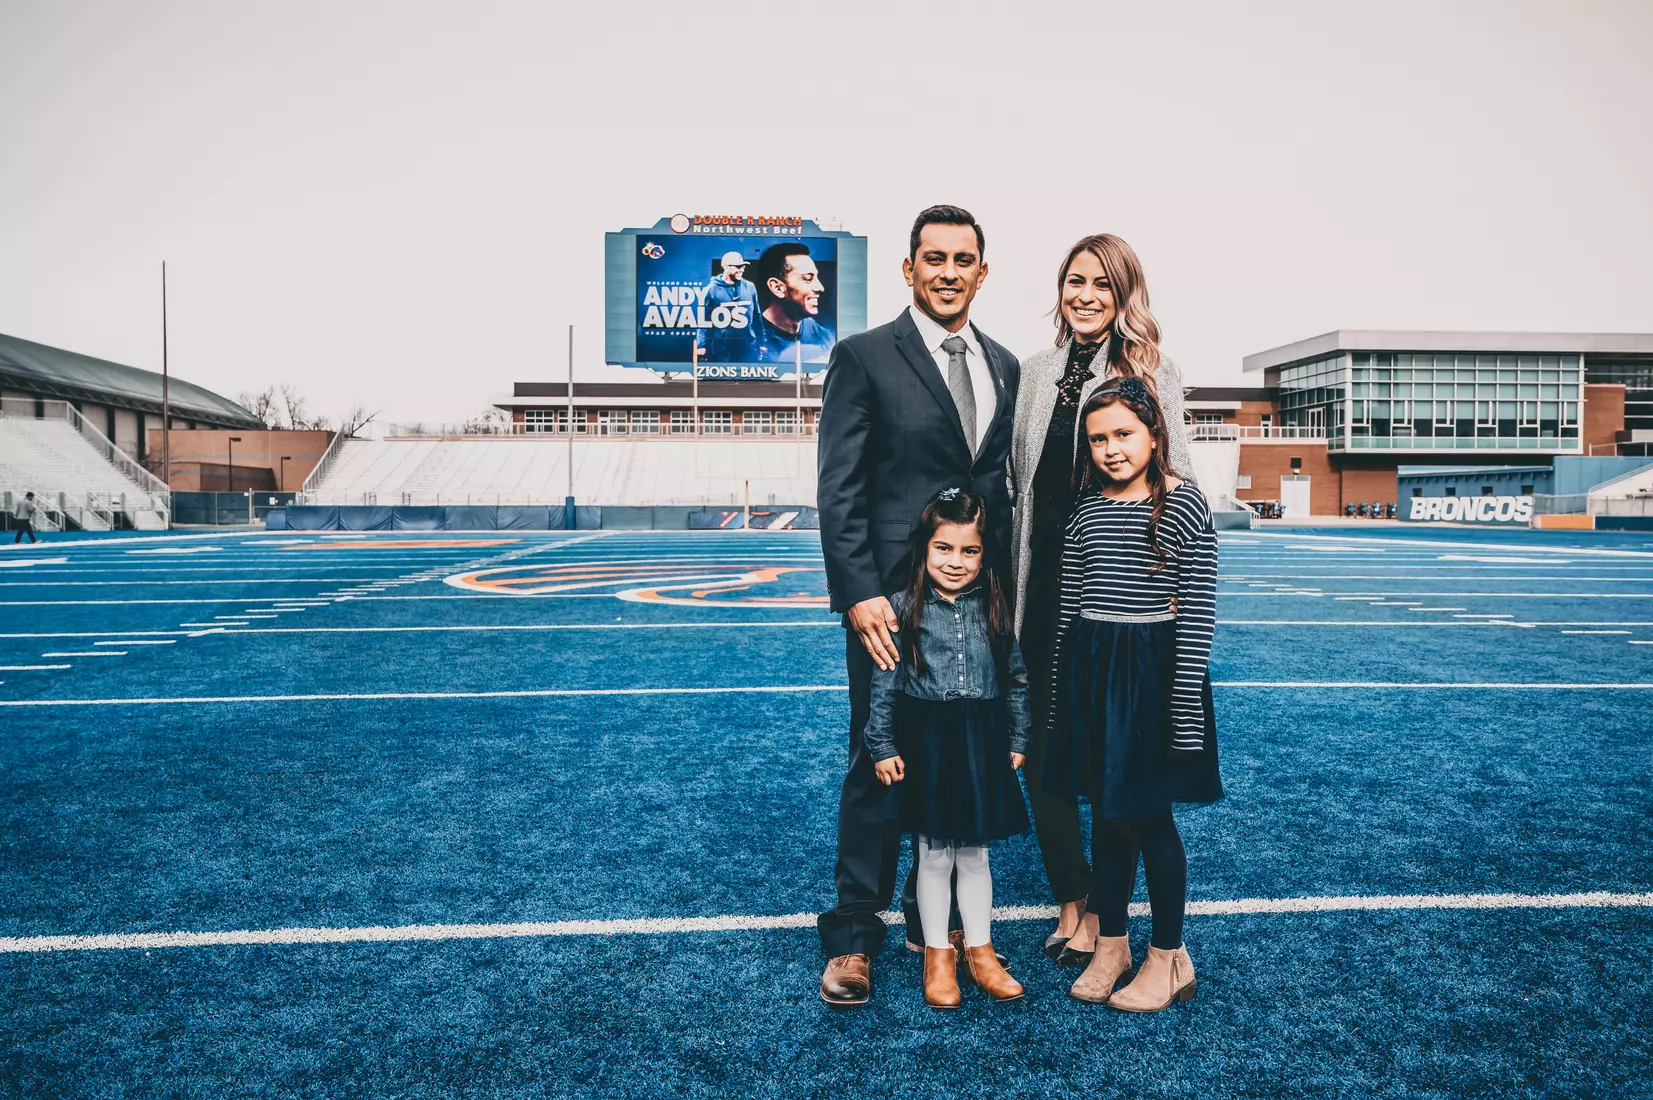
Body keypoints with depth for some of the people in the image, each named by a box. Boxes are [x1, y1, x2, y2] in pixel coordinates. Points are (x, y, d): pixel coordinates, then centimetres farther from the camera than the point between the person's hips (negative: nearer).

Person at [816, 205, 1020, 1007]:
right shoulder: (864, 357, -3)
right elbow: (838, 491, -8)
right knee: (878, 766, 2)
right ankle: (854, 935, 17)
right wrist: (859, 595, -17)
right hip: (894, 603, -5)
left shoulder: (1004, 367, 13)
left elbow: (1008, 486, 15)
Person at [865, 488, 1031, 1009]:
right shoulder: (903, 607, -8)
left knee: (974, 855, 14)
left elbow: (1016, 680, 7)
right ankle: (938, 956, 25)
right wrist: (882, 747, -7)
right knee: (934, 856, 9)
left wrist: (1017, 743, 8)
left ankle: (981, 952, 29)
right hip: (925, 745, -2)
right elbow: (883, 682, -6)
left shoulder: (995, 609, 1)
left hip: (982, 745, 2)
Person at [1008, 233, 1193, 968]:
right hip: (1044, 587, 4)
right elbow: (1018, 483, 11)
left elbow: (1177, 486, -1)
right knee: (1041, 748, 7)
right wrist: (1012, 585, 9)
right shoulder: (1034, 373, 9)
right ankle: (1070, 900, 25)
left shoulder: (1153, 375, -2)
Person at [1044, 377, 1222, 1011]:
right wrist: (1062, 691, 11)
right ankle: (1110, 944, 28)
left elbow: (1197, 612, -10)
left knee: (1150, 815, 4)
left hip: (1151, 669, -5)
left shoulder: (1183, 504, -7)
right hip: (1088, 667, 5)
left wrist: (1186, 707, -13)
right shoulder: (1086, 507, 8)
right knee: (1105, 812, 13)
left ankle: (1169, 958, 21)